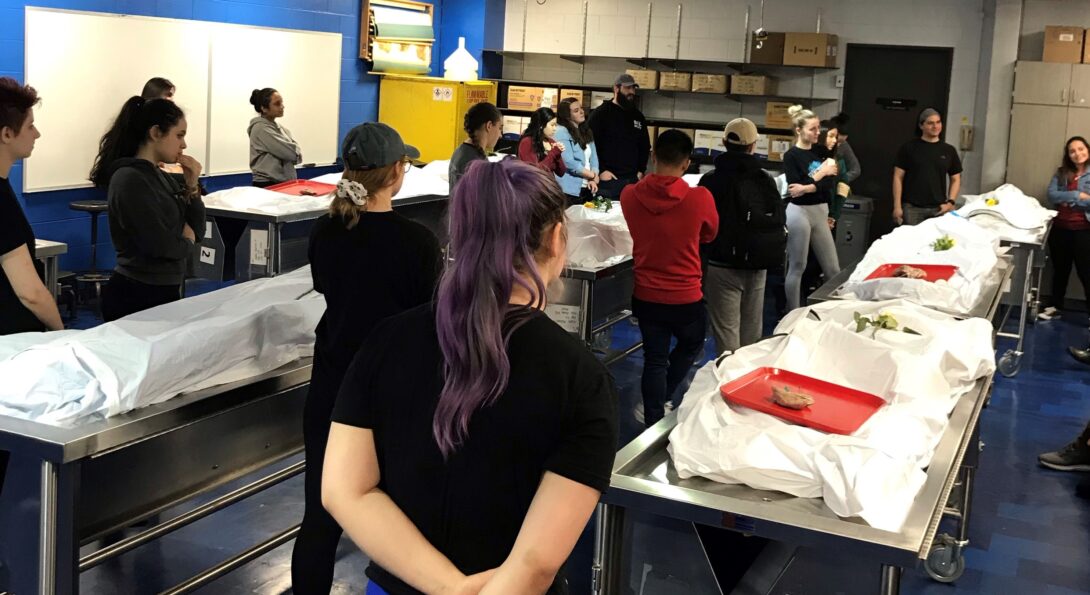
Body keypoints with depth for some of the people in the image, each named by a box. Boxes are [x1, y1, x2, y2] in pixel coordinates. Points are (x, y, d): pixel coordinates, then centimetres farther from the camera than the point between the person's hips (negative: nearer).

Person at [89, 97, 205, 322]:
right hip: (136, 297, -8)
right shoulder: (129, 179, -15)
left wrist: (192, 186, -1)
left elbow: (197, 232, 12)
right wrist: (186, 242, -1)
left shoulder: (162, 177, 10)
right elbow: (159, 245, -22)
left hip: (165, 293, 8)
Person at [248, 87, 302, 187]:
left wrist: (294, 153, -10)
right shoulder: (261, 128, -12)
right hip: (267, 185, -8)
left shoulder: (278, 127, 14)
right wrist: (296, 153, 2)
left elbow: (296, 152, 9)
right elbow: (290, 152, -17)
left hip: (283, 183, 8)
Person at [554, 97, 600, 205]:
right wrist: (593, 176, -7)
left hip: (587, 188, 7)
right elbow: (569, 162, -16)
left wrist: (592, 180, -7)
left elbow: (593, 157, 11)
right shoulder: (561, 132, -8)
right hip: (570, 190, -7)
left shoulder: (586, 131, 16)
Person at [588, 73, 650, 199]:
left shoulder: (638, 116, 17)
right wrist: (601, 170, -12)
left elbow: (645, 146, 24)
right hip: (608, 179, -5)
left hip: (632, 179, 5)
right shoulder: (601, 113, -1)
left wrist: (641, 171, 12)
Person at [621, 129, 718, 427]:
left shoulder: (630, 195, -12)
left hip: (645, 295, 2)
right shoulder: (700, 198, -19)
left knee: (654, 359, 14)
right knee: (691, 347, 25)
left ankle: (654, 421, 17)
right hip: (686, 297, -2)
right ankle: (662, 400, 27)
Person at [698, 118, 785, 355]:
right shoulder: (767, 181, 1)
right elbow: (781, 223, 8)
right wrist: (773, 256, 22)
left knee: (726, 331, -2)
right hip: (758, 267, 4)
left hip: (722, 266, -4)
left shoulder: (710, 181, -10)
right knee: (751, 330, 16)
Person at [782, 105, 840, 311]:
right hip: (800, 212, -6)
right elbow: (794, 188, -17)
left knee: (833, 269, 8)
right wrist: (820, 173, -13)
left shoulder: (820, 152, 8)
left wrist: (808, 188, -20)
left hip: (820, 211, 6)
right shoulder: (791, 156, -7)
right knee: (797, 268, 2)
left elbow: (830, 184, -4)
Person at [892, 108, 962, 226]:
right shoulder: (909, 148, 5)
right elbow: (898, 177, 3)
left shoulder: (948, 151, 12)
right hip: (912, 208, -2)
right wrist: (897, 206, -5)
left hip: (938, 209, 2)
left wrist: (950, 202, 1)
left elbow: (955, 179, 17)